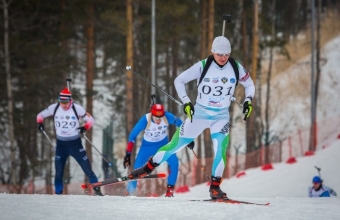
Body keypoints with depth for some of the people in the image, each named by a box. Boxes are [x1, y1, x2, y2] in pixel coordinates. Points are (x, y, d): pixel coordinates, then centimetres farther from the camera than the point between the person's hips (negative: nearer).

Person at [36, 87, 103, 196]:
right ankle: (58, 194, 18)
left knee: (87, 168, -4)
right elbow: (40, 115, 7)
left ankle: (97, 190, 8)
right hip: (61, 144, 2)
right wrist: (40, 123, -14)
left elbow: (90, 119, -5)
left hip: (75, 143, -2)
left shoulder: (77, 108, -14)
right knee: (58, 172, 5)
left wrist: (84, 128, -25)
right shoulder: (54, 108, -7)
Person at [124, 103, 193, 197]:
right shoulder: (145, 120, -31)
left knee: (174, 162, -23)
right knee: (137, 168, -8)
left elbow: (180, 124, -6)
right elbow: (133, 136, -23)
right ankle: (130, 192, 15)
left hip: (163, 144, 1)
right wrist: (128, 154, -26)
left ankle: (170, 189, -10)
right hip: (148, 146, -1)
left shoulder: (168, 117, -27)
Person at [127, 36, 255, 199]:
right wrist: (186, 102, -15)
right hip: (199, 113, -1)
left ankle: (215, 186, -8)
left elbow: (249, 84, 10)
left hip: (221, 116, 1)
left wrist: (248, 100, -8)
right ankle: (148, 167, 23)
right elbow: (179, 80, -6)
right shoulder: (203, 66, -15)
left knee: (221, 148, -21)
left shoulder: (236, 68, -8)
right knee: (176, 144, 4)